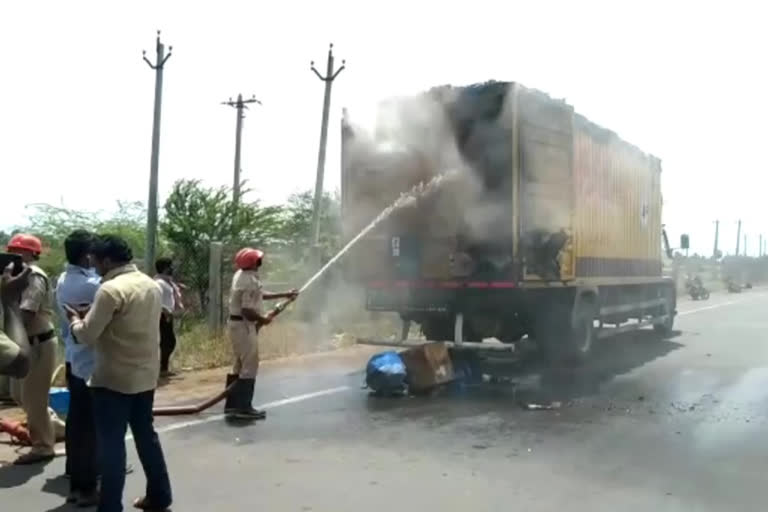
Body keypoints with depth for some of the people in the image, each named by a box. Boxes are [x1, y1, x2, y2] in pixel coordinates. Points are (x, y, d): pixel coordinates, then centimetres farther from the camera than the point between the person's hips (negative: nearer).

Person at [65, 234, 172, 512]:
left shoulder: (111, 289, -18)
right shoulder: (152, 285, 7)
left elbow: (87, 335, -16)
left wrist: (75, 320, 5)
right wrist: (94, 315, 15)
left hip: (114, 379, -8)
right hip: (146, 375, 8)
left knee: (111, 443, 2)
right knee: (146, 435, 18)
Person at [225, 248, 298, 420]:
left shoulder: (242, 275, 10)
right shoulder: (251, 281, -21)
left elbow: (258, 295, 21)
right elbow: (247, 310, -27)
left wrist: (284, 295, 22)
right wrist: (263, 319, -10)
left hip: (237, 324, 10)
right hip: (244, 326, -10)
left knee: (240, 366, 17)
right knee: (249, 367, -3)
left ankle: (232, 404, 23)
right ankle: (243, 407, 1)